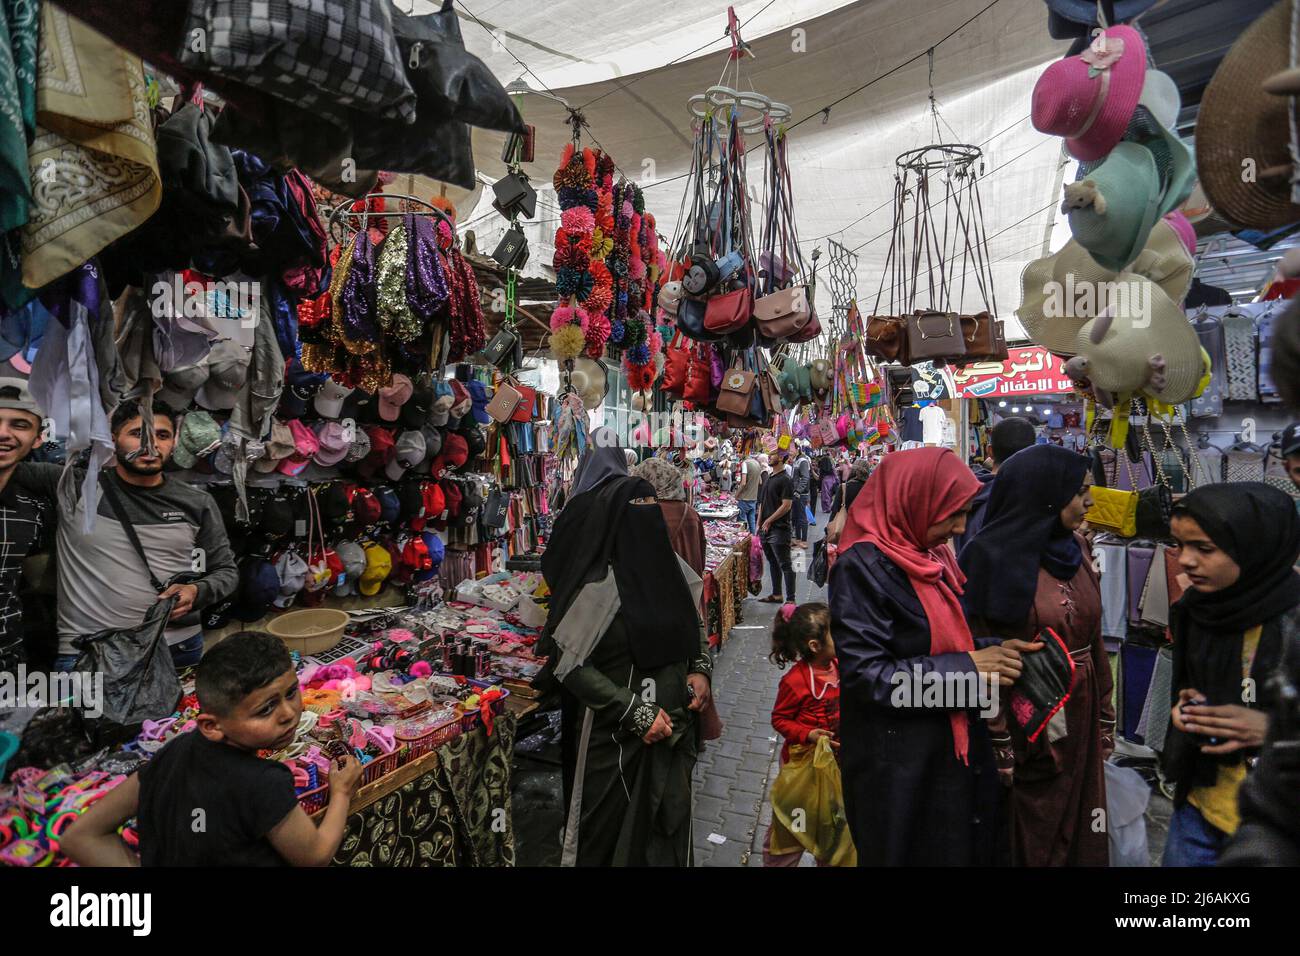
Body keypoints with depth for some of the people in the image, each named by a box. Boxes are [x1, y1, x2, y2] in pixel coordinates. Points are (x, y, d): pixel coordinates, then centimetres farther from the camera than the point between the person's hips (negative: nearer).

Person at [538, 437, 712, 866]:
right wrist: (635, 712, -18)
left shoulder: (669, 565, -2)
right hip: (616, 733, -6)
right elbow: (567, 665, -19)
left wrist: (700, 669, -1)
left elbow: (693, 625, 15)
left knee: (668, 818, 21)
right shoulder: (599, 584, -21)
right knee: (612, 830, 13)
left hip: (672, 723, 6)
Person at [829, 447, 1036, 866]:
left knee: (963, 847, 21)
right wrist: (967, 667, -23)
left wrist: (993, 649, -6)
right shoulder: (864, 566, -21)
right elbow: (865, 674, -26)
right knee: (911, 852, 11)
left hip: (953, 747, 8)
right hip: (897, 762, -8)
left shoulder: (930, 555, 6)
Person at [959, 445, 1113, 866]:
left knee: (1078, 829, 20)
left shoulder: (1076, 547, 3)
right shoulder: (996, 559, -18)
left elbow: (1093, 635, 8)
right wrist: (999, 744, -16)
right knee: (1029, 837, 12)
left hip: (1079, 715, 6)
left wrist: (1105, 716, 9)